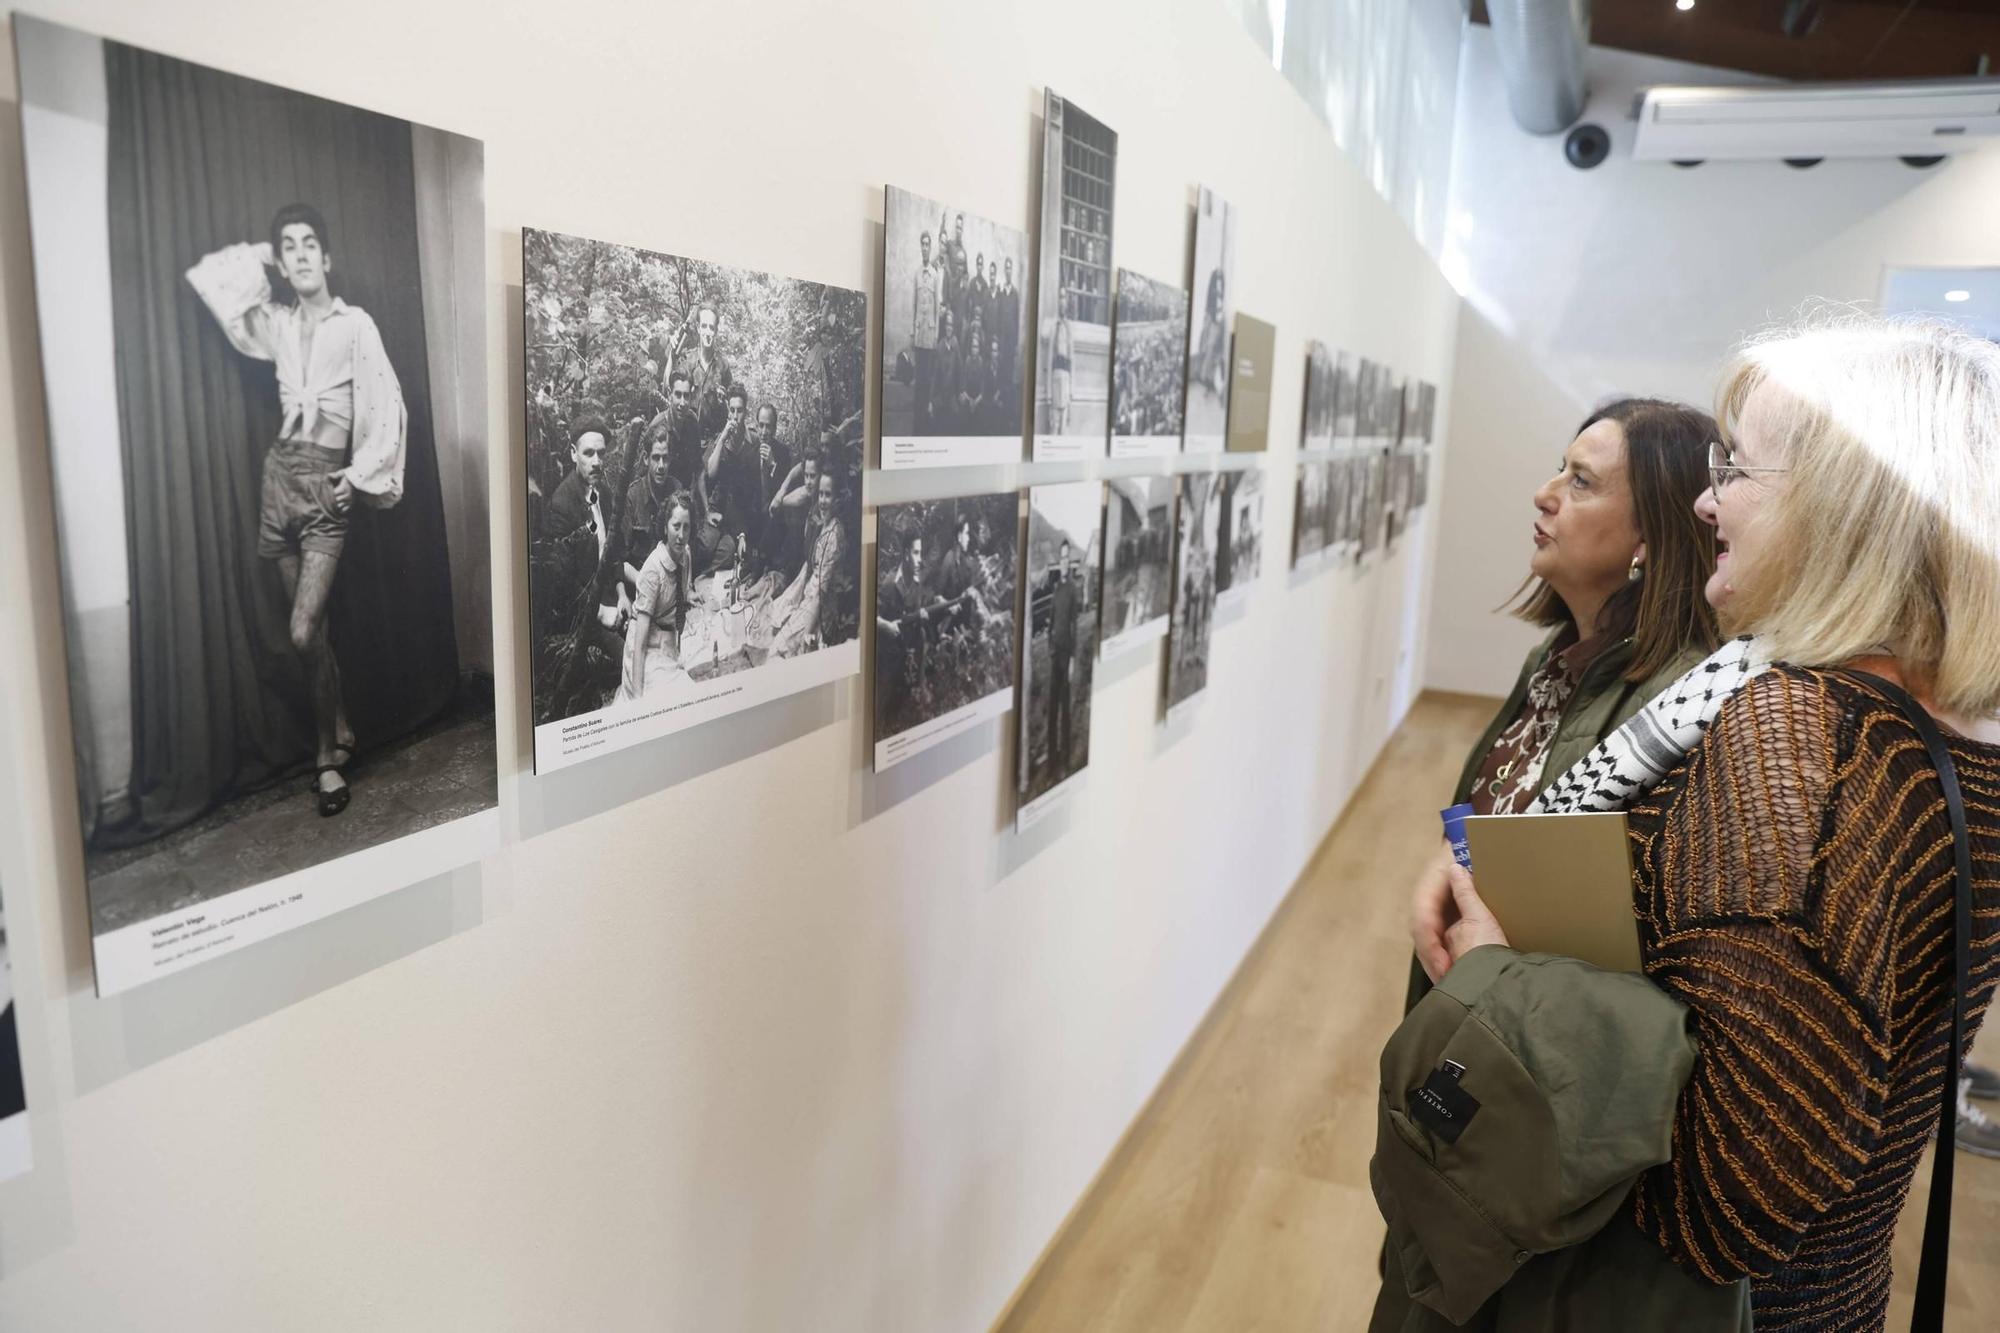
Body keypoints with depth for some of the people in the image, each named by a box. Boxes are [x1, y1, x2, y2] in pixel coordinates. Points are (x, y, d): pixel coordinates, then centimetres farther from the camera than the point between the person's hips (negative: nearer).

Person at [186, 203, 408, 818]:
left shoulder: (355, 324, -3)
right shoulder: (277, 324, 11)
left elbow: (386, 407, -6)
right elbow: (206, 278, 18)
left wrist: (360, 474, -8)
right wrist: (258, 257, 14)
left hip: (327, 482, -5)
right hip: (279, 474, 5)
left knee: (304, 632, -12)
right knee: (310, 629, 9)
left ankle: (327, 757, 2)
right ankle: (341, 735, 24)